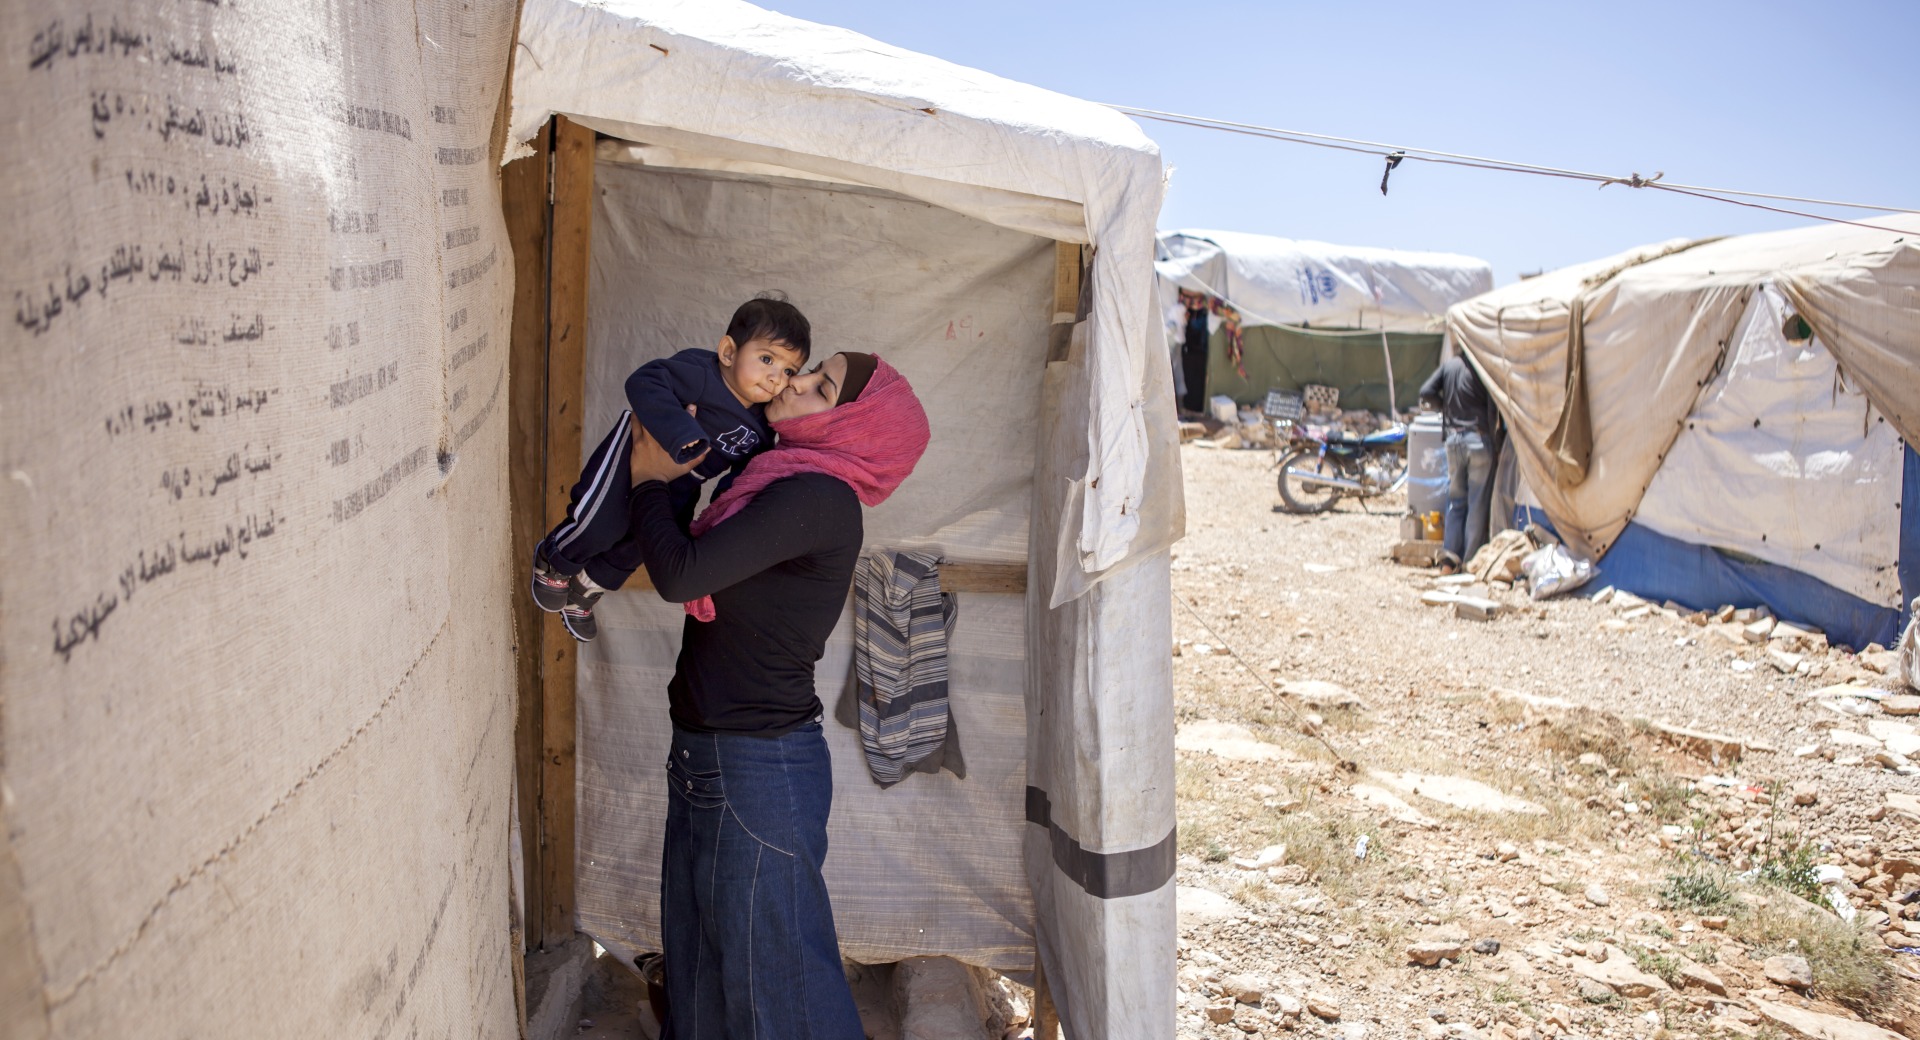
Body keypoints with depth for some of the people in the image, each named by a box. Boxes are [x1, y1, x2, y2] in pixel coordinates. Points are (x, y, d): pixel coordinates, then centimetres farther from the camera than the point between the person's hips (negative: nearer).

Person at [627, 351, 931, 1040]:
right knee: (697, 956, 22)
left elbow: (679, 574, -25)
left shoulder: (816, 498, -21)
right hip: (704, 757, 9)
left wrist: (651, 481, -9)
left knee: (771, 968, 6)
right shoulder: (782, 484, 7)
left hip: (760, 770, -9)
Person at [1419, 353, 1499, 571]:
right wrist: (1491, 432, 2)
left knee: (1455, 499, 13)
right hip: (1478, 439, -4)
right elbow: (1493, 407, -12)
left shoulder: (1448, 365, 4)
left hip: (1453, 439, 4)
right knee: (1477, 502, 3)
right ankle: (1471, 560, 5)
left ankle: (1450, 557, 6)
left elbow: (1426, 392, -2)